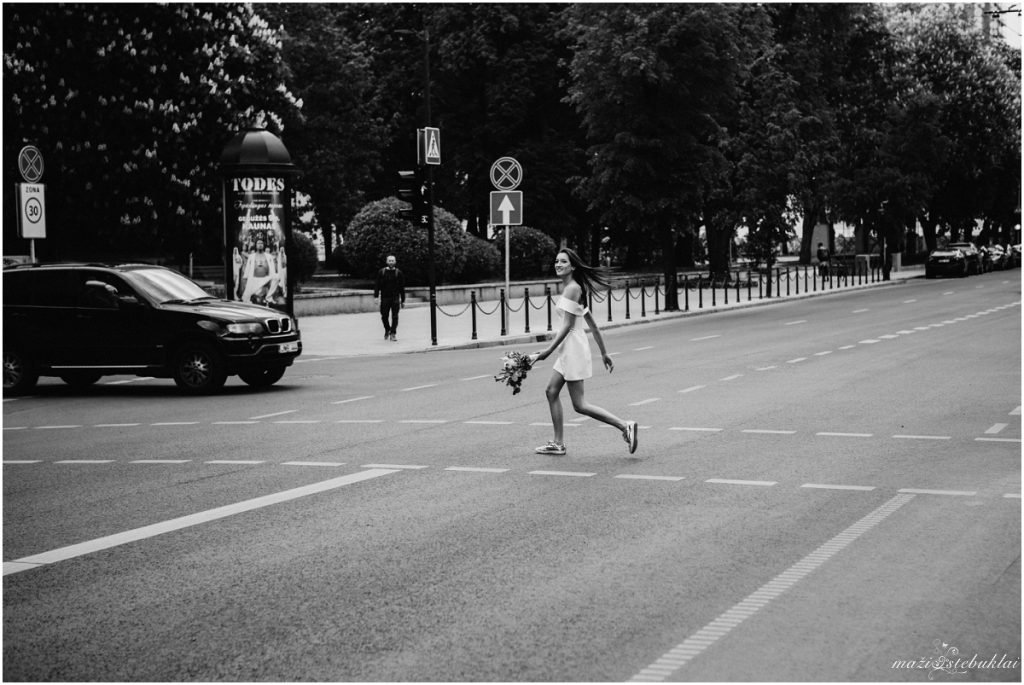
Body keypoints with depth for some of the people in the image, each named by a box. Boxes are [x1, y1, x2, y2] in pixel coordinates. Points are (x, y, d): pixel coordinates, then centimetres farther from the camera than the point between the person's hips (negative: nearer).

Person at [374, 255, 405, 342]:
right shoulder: (381, 272, 4)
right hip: (384, 298, 1)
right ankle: (387, 330, 31)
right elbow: (377, 285, 3)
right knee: (384, 316, 5)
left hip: (395, 298, -1)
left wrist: (403, 300, 6)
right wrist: (376, 296, -8)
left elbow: (402, 288, 6)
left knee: (395, 316, -6)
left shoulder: (398, 272, 3)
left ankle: (393, 334, 0)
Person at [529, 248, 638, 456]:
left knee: (579, 405, -7)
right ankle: (558, 443, 16)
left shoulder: (572, 288, -14)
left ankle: (625, 426, -9)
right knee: (551, 391, 13)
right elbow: (592, 325, 17)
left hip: (574, 347, -10)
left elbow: (567, 326, -18)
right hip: (569, 349, 10)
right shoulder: (575, 288, 15)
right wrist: (604, 353, 20)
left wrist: (548, 351, -18)